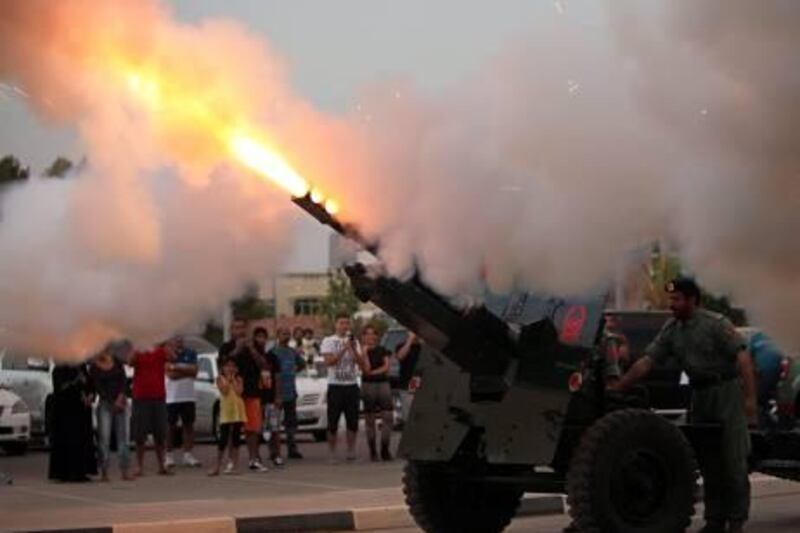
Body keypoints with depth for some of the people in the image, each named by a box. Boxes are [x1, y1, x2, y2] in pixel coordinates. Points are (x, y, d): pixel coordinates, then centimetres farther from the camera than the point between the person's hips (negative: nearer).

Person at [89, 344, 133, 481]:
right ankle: (104, 471, -3)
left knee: (124, 436, 0)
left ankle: (125, 470, 1)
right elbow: (98, 388, -7)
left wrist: (120, 397, -12)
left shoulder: (117, 362, 8)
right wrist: (113, 403, -12)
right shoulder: (94, 367, -2)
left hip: (121, 402, 3)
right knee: (104, 438, -6)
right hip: (105, 403, -3)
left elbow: (123, 380, 2)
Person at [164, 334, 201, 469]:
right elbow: (171, 374, -13)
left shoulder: (191, 354, 10)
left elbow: (194, 371, -1)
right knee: (170, 426, 0)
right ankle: (168, 456, 5)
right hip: (171, 397, -4)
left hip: (188, 396, 4)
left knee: (188, 425, 4)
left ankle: (188, 454, 9)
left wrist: (178, 368, -9)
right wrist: (186, 371, -6)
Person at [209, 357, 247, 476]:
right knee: (223, 439, -4)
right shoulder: (220, 378, 2)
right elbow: (224, 391, -12)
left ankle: (234, 464, 7)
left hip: (237, 410, 1)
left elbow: (239, 391, -10)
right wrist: (228, 379, -9)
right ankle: (218, 465, 0)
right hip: (226, 411, -1)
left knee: (235, 437, 3)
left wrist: (233, 379, -7)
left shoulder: (238, 379, 6)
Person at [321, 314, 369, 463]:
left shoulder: (354, 341, 14)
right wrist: (344, 349, -17)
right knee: (333, 422, -2)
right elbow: (329, 361, -12)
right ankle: (332, 454, 4)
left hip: (352, 385, 4)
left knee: (353, 422, 3)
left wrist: (354, 350, -9)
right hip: (335, 386, -4)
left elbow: (362, 363, 5)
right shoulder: (328, 341, 3)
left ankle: (351, 451, 10)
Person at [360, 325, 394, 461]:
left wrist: (372, 372, -8)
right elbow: (366, 368, -11)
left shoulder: (383, 351, 12)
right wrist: (365, 351, -11)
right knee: (370, 420, 1)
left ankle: (385, 449, 1)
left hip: (383, 384, 2)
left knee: (388, 417, -6)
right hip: (368, 385, -2)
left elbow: (386, 367, 1)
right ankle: (372, 451, 6)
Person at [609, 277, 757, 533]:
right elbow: (646, 362, 3)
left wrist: (750, 397, -24)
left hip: (727, 390, -6)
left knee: (732, 459, -5)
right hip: (700, 394, 6)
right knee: (707, 461, 8)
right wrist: (616, 388, -4)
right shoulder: (671, 329, 5)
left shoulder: (715, 324, -12)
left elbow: (742, 357, -17)